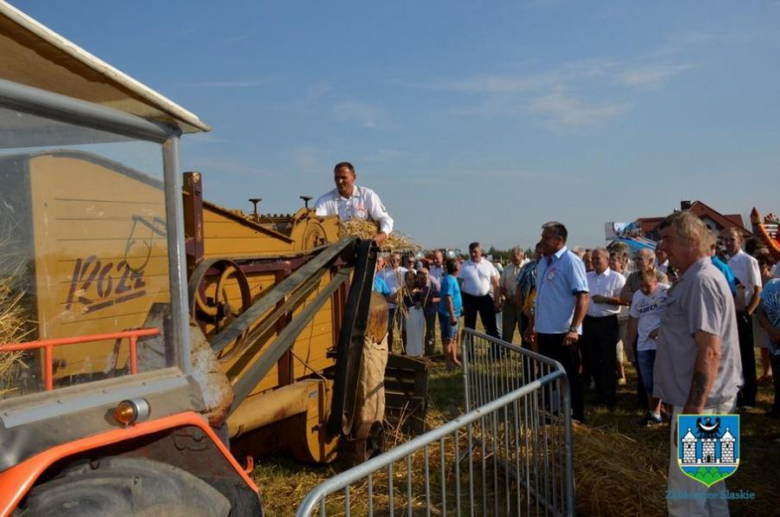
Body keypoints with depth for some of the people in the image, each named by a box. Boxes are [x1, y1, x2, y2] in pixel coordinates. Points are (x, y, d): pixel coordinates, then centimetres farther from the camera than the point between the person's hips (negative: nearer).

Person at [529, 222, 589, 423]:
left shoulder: (571, 261, -14)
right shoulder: (543, 262, 10)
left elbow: (583, 296, -20)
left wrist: (574, 328, -26)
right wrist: (536, 325, 17)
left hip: (563, 333, -8)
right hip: (544, 331, 8)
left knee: (569, 377, 6)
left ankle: (574, 417, 21)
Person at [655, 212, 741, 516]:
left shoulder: (700, 281, -20)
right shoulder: (697, 277, 13)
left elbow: (709, 352, -26)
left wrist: (692, 412, -26)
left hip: (700, 402, -11)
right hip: (706, 399, 11)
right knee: (708, 483, 22)